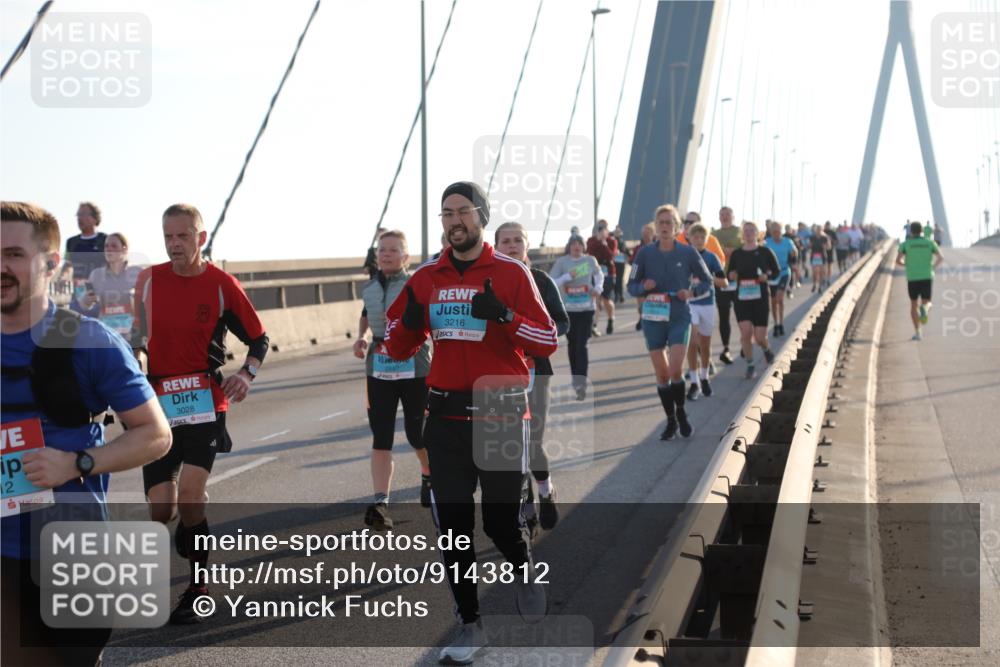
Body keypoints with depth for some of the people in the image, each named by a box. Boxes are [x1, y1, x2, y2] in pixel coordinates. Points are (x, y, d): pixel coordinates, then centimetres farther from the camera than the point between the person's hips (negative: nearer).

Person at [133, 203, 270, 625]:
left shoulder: (222, 285, -4)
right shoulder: (149, 279, 5)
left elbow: (258, 338, 4)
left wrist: (246, 374, -11)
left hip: (205, 400, -3)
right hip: (158, 402, 3)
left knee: (189, 494, -19)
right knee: (161, 511, -1)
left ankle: (198, 587, 2)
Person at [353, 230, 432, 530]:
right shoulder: (369, 288, 9)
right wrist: (361, 337, 9)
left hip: (414, 368, -4)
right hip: (378, 369, 4)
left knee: (417, 435, 8)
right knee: (380, 439, -3)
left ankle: (429, 475, 40)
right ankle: (380, 504, -5)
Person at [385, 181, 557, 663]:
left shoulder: (511, 272, -3)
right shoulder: (425, 277, 7)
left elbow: (548, 342, -5)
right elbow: (398, 348, 12)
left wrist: (505, 316, -22)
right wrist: (409, 321, -10)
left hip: (500, 413, -3)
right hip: (445, 416, 3)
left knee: (502, 522, 0)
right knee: (453, 525, 5)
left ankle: (524, 573, 34)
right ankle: (469, 625, 19)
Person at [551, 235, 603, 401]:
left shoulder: (590, 260, 2)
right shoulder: (561, 262, -2)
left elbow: (599, 275, 21)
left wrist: (598, 288, 3)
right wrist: (567, 276, -18)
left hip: (586, 308, -1)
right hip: (568, 309, 1)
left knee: (582, 345, -9)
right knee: (572, 344, 11)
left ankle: (581, 383, -13)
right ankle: (575, 378, 28)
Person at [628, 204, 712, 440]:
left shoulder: (688, 252, -2)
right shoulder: (645, 253, 0)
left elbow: (708, 281, 6)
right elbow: (631, 286, 6)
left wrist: (692, 292, -12)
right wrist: (644, 287, -15)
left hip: (679, 318, -2)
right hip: (653, 318, 2)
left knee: (675, 371, -14)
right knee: (661, 374, 5)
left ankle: (681, 415, 10)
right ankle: (671, 421, 21)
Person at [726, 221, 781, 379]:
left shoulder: (765, 252, 0)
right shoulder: (736, 254, 5)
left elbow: (777, 270, 7)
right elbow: (729, 274, 11)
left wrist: (767, 275, -14)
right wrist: (731, 276, -13)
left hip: (760, 298, -1)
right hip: (741, 298, 1)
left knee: (760, 336, -3)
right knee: (745, 332, -9)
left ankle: (766, 350, 33)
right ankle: (750, 365, 8)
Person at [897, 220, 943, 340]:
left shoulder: (905, 244, 2)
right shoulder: (929, 242, 6)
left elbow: (898, 261, -8)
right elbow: (940, 258, -2)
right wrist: (933, 266, 17)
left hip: (912, 278, 0)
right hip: (927, 277, 1)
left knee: (914, 305, 15)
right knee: (927, 303, 11)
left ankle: (918, 332, 6)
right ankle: (924, 309, -30)